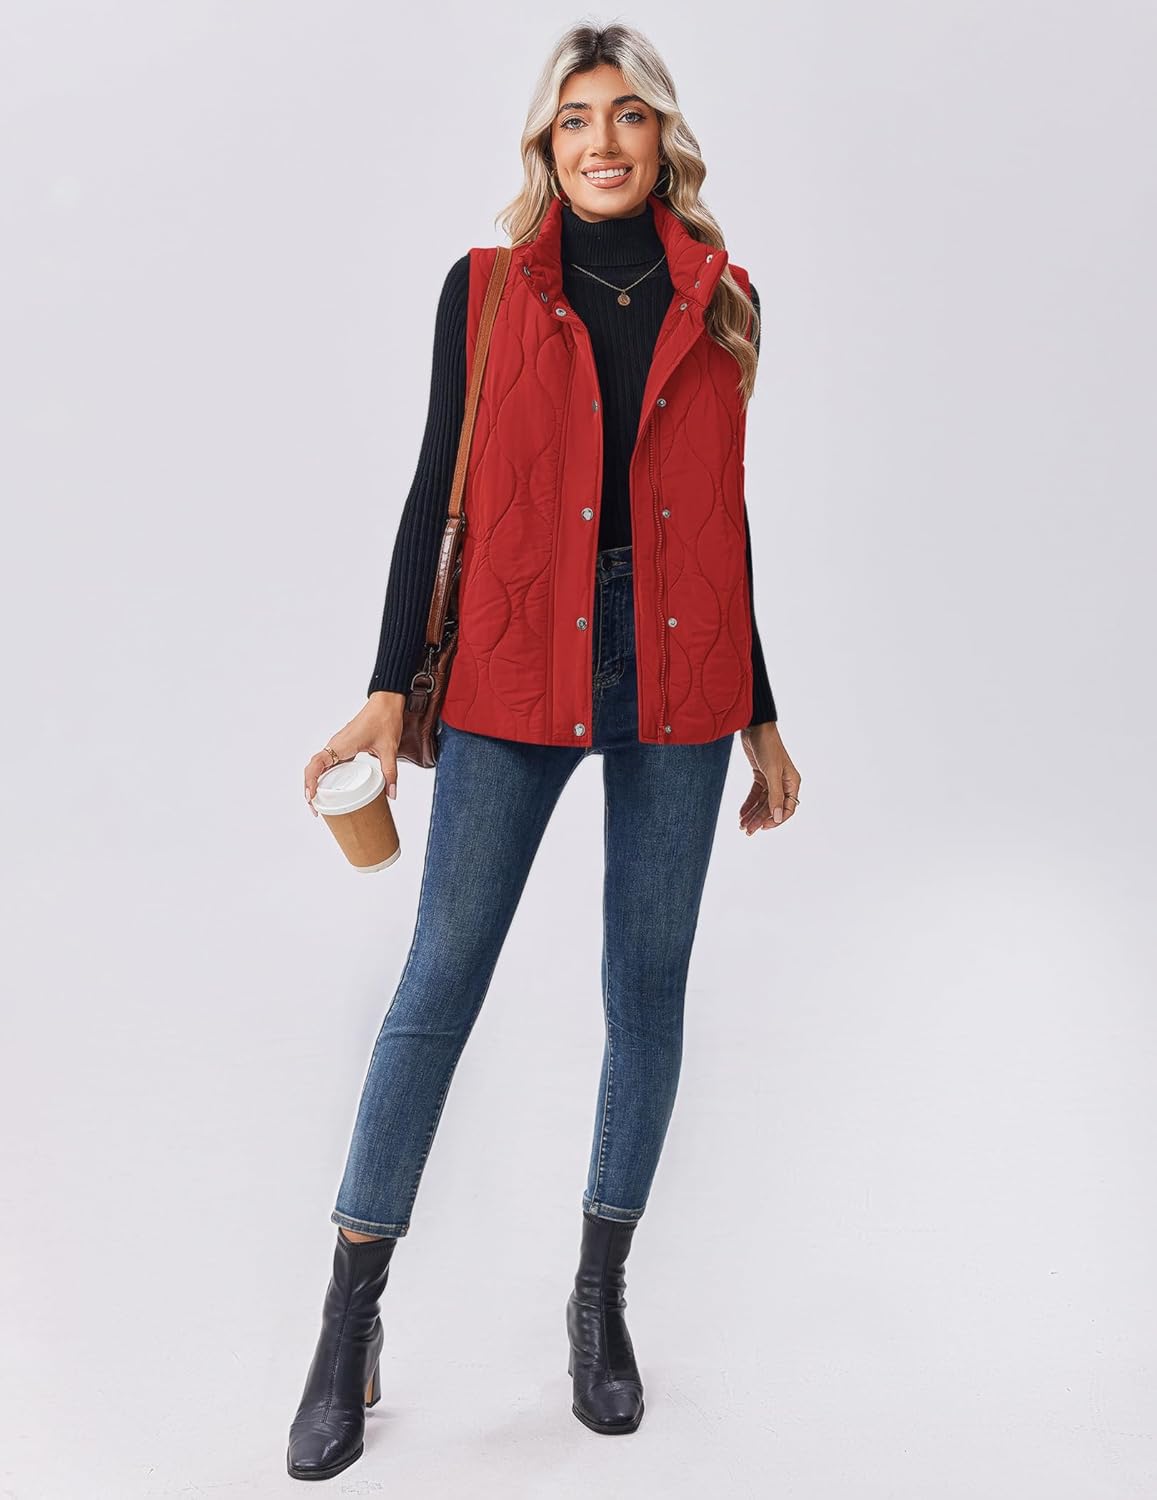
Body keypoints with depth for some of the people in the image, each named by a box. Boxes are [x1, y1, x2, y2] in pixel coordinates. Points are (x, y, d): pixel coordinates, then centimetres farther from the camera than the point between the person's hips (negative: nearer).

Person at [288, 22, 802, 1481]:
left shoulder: (719, 302, 10)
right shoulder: (487, 289, 6)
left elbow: (726, 516, 12)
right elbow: (437, 493, 3)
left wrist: (762, 718, 12)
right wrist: (387, 688, -5)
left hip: (678, 678, 2)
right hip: (514, 674, -2)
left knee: (649, 987, 7)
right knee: (441, 980, -2)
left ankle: (601, 1299, 25)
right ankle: (350, 1321, 12)